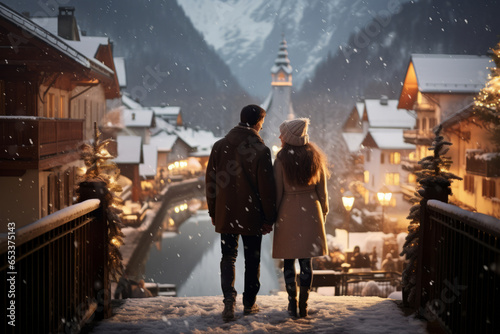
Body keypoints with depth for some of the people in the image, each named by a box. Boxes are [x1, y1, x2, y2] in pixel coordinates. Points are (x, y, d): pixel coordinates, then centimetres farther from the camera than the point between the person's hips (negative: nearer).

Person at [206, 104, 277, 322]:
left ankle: (229, 298, -9)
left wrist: (213, 212, 14)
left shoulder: (220, 146, 1)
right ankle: (249, 304, 19)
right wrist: (269, 218, -1)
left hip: (226, 214, 3)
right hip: (252, 215, -2)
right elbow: (267, 188, -10)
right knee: (252, 259, 11)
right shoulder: (261, 150, -11)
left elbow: (211, 182, 5)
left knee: (228, 256, 10)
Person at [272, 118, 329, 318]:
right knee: (306, 261, 8)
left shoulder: (281, 159, -9)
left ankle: (292, 305, 9)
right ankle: (303, 305, 9)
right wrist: (323, 212, 17)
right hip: (311, 211, 3)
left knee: (288, 261, 7)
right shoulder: (315, 156, 2)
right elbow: (322, 189, 6)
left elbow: (277, 191, -8)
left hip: (288, 212, -3)